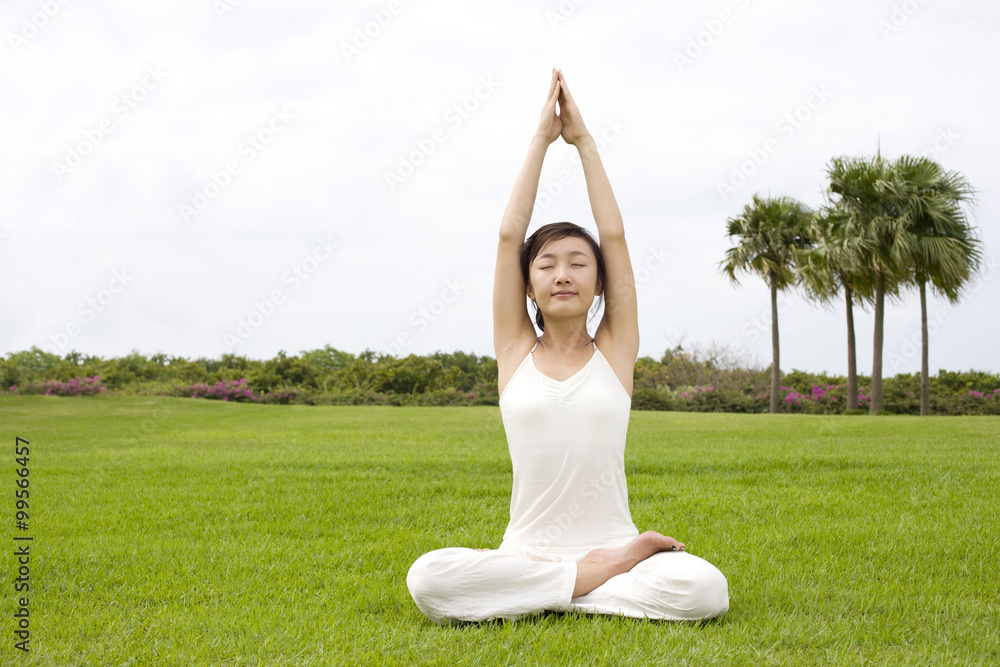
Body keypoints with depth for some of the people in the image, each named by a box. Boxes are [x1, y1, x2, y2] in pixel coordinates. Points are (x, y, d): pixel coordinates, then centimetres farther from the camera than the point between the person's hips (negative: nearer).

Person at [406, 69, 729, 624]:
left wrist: (583, 140, 8)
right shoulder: (515, 349, 7)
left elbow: (615, 236, 3)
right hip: (524, 551, 0)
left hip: (612, 538, 0)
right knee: (427, 578, -29)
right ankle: (601, 575, -16)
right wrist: (542, 137, 7)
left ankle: (533, 596, -13)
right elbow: (509, 234, 3)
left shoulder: (615, 349, 7)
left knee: (704, 588, -29)